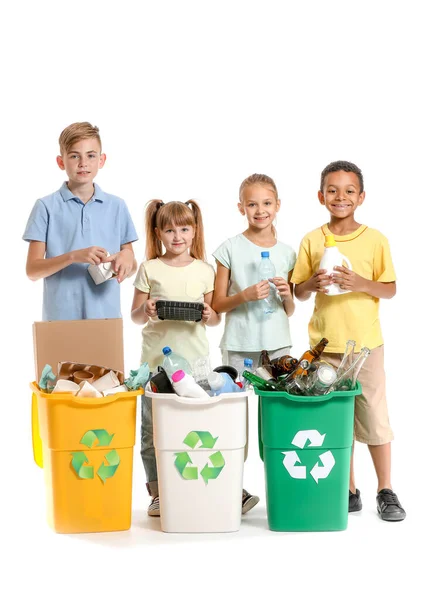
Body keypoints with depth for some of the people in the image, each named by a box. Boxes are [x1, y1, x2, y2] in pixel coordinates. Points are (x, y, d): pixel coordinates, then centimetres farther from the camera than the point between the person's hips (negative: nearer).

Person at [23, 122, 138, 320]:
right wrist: (73, 256, -20)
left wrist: (127, 259, -11)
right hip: (60, 318, -2)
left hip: (106, 316, 2)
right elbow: (32, 270, -5)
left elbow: (131, 268, 12)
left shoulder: (117, 206, 7)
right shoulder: (46, 207, -1)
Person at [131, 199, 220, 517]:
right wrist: (146, 311, -15)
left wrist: (208, 315, -11)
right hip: (156, 358, 0)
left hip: (195, 359, 1)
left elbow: (216, 317, 11)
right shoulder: (150, 269, 4)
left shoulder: (205, 271, 7)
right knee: (153, 427, 3)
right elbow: (135, 316, 6)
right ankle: (157, 494, 12)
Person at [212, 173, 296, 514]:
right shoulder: (230, 249, -1)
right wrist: (244, 296, -17)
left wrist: (287, 295, -9)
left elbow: (290, 311, 12)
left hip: (277, 343, 2)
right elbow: (217, 304, 0)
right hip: (239, 344, -2)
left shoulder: (286, 252, 7)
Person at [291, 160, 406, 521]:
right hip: (325, 344, 2)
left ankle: (386, 491, 12)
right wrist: (312, 284, -15)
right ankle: (348, 491, 18)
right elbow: (298, 292, 7)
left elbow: (390, 289, 1)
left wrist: (362, 283, -17)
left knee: (374, 416, 2)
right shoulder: (312, 241, 3)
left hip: (366, 342, -2)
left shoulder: (375, 240, -1)